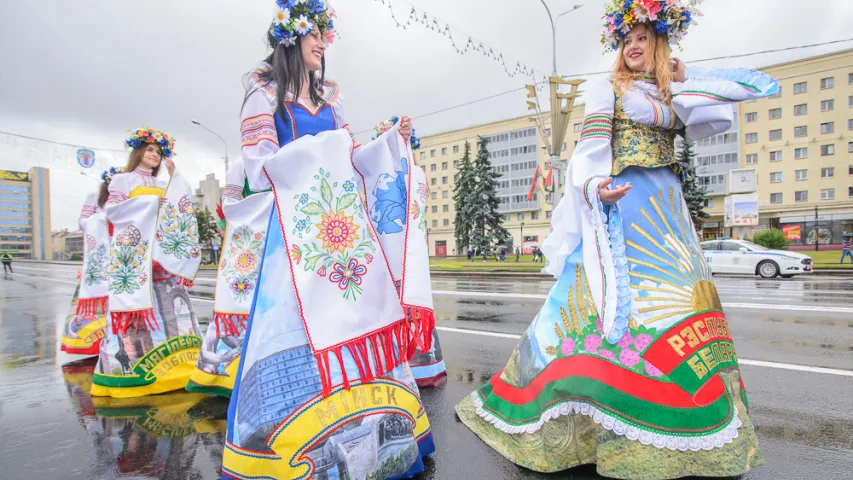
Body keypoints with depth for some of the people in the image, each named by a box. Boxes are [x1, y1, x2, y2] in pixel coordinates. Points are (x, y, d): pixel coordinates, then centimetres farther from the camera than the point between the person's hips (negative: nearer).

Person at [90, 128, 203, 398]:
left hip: (162, 248, 5)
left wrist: (174, 174, 13)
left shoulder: (161, 185, 21)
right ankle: (134, 363, -4)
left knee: (166, 299, -1)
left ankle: (171, 357, 1)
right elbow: (112, 209, -3)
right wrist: (148, 204, -11)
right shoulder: (122, 179, 7)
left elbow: (184, 203, 14)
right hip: (134, 249, -4)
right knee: (138, 299, -9)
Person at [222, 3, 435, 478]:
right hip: (296, 223, -5)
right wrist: (316, 150, -14)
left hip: (344, 219, 5)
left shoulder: (329, 96, 20)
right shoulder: (265, 93, 4)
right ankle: (299, 439, 12)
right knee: (302, 320, -6)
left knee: (358, 314, 3)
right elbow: (259, 165, -6)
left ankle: (364, 432, 17)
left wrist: (393, 140, 7)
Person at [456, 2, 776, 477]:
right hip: (623, 202, -6)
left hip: (667, 207, 6)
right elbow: (591, 149, -6)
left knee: (685, 295, 1)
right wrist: (596, 187, -26)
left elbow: (764, 86, 23)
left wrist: (685, 80, 18)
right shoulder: (607, 89, 7)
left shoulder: (672, 99, 21)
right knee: (615, 299, -12)